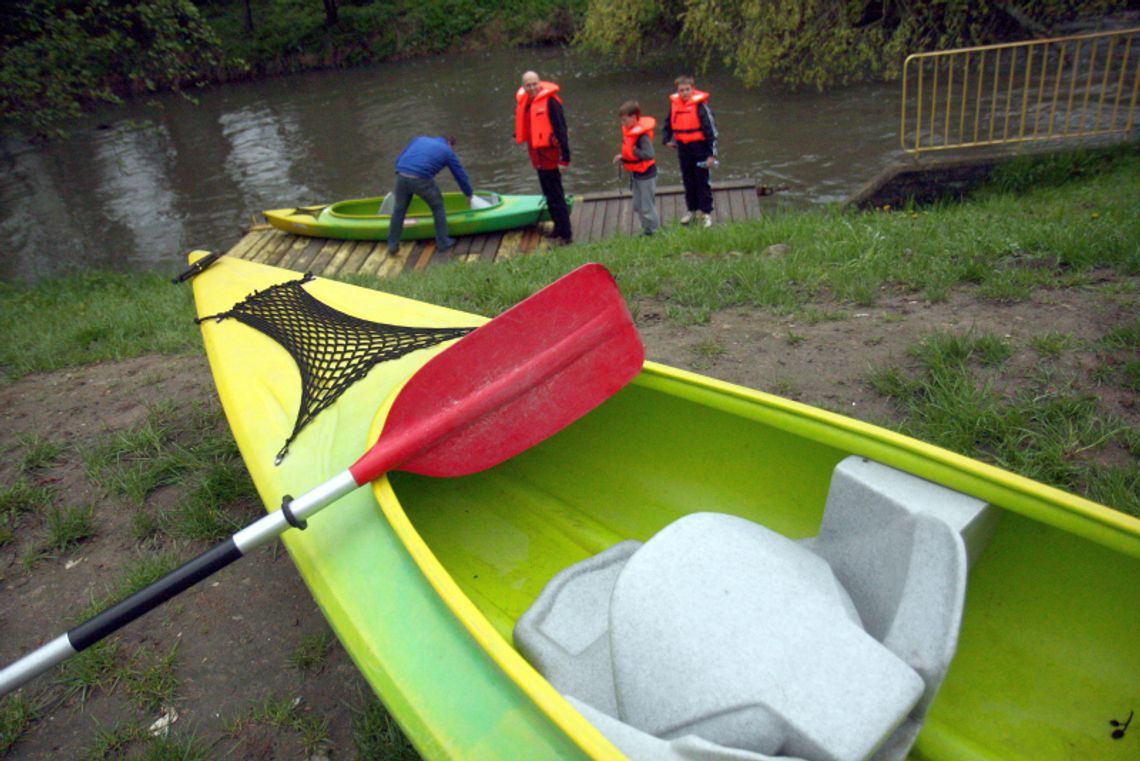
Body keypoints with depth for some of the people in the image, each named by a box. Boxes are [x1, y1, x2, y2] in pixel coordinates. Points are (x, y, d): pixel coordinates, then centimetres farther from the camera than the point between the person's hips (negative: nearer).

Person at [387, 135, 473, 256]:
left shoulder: (420, 139, 29)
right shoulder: (448, 152, 19)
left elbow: (399, 159, 24)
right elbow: (461, 175, 27)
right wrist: (469, 195, 43)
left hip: (401, 177, 4)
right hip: (422, 181, -3)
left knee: (399, 209, 24)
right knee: (438, 206, 21)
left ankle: (393, 246, 29)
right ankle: (443, 243, 27)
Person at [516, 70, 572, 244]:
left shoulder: (550, 101, -15)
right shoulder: (523, 102, 9)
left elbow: (561, 130, -18)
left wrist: (564, 158, -21)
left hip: (550, 156, -8)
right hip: (538, 156, 8)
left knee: (556, 196, -5)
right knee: (549, 195, 17)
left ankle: (565, 234, 2)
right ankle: (559, 227, 30)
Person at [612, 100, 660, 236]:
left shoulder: (642, 134, -23)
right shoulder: (629, 130, 5)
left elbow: (649, 154, -31)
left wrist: (634, 150, -28)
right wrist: (622, 157, 1)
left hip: (645, 174, -10)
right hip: (635, 173, 10)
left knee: (647, 207, -1)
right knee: (637, 206, 17)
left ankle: (654, 231, 12)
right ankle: (647, 230, 29)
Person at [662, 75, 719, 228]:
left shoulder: (700, 104, -13)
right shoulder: (674, 104, 2)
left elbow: (711, 128, -12)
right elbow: (668, 125, 20)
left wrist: (712, 153, -14)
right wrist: (667, 139, 3)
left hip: (699, 147, -5)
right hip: (683, 148, 5)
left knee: (702, 181, 2)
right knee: (688, 181, 15)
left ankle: (706, 212, 11)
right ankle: (692, 209, 28)